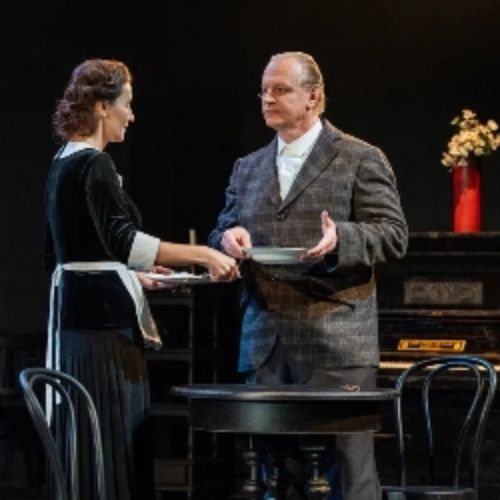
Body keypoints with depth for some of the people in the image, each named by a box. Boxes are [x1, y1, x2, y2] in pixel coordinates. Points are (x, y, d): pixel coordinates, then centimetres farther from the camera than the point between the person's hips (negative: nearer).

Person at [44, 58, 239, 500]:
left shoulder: (64, 164, 15)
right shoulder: (93, 165, -14)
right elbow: (122, 239, -27)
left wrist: (131, 275, 25)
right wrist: (203, 255, -28)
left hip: (79, 313, 10)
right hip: (104, 319, -10)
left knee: (88, 442, 10)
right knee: (111, 442, -8)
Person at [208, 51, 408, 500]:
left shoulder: (360, 160, 2)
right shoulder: (248, 168, 18)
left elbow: (393, 235, -4)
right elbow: (222, 232, 20)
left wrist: (341, 237, -23)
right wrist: (228, 239, -4)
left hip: (336, 342, -5)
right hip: (266, 342, 5)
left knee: (349, 464, -5)